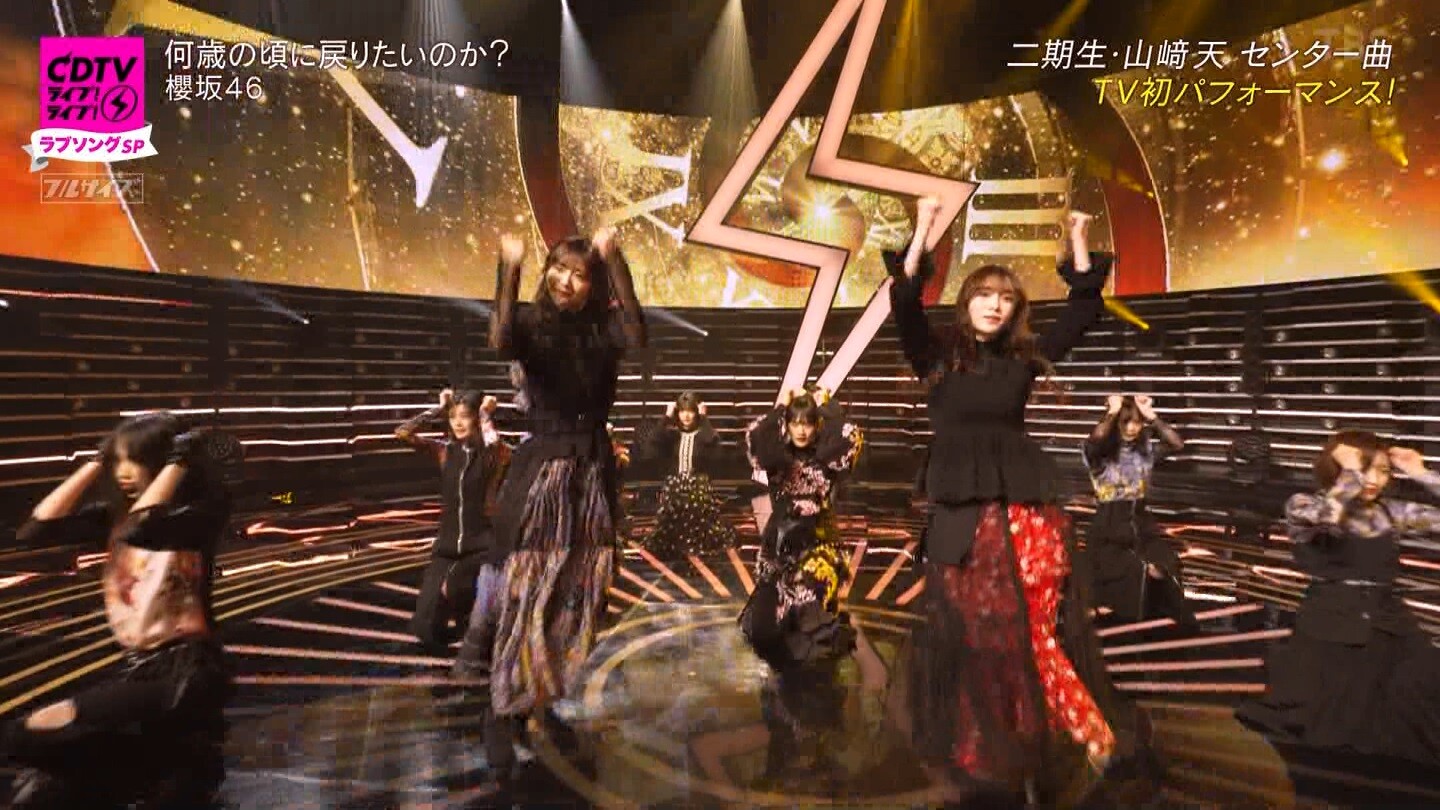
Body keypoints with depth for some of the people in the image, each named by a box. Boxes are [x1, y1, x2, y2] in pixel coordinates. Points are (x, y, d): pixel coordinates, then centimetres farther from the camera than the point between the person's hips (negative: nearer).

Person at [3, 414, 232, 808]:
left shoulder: (200, 513, -11)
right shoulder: (115, 515, 9)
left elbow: (143, 528, -30)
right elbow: (35, 529, -2)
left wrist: (178, 461, -19)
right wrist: (96, 463, 3)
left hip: (186, 673, -7)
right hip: (133, 668, 7)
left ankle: (182, 763, 0)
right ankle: (163, 758, 14)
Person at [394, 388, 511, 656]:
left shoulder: (496, 454, -7)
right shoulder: (445, 450, 4)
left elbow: (493, 442, -32)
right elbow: (402, 433, -4)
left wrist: (486, 416, -15)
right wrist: (438, 410, -1)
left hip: (483, 546, -4)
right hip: (446, 546, 4)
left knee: (452, 588, -33)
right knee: (425, 629, -4)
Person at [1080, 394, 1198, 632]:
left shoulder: (1145, 450, 8)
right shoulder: (1100, 453, -7)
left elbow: (1178, 444, -8)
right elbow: (1093, 443, -32)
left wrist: (1152, 416, -10)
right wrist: (1112, 411, -20)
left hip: (1142, 523, 4)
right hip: (1108, 529, -4)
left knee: (1166, 566, -23)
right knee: (1137, 573, -27)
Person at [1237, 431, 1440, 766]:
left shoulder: (1393, 512, 10)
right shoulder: (1303, 504, -5)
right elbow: (1327, 515, -28)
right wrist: (1351, 471, -16)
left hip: (1392, 629, 5)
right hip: (1329, 632, -5)